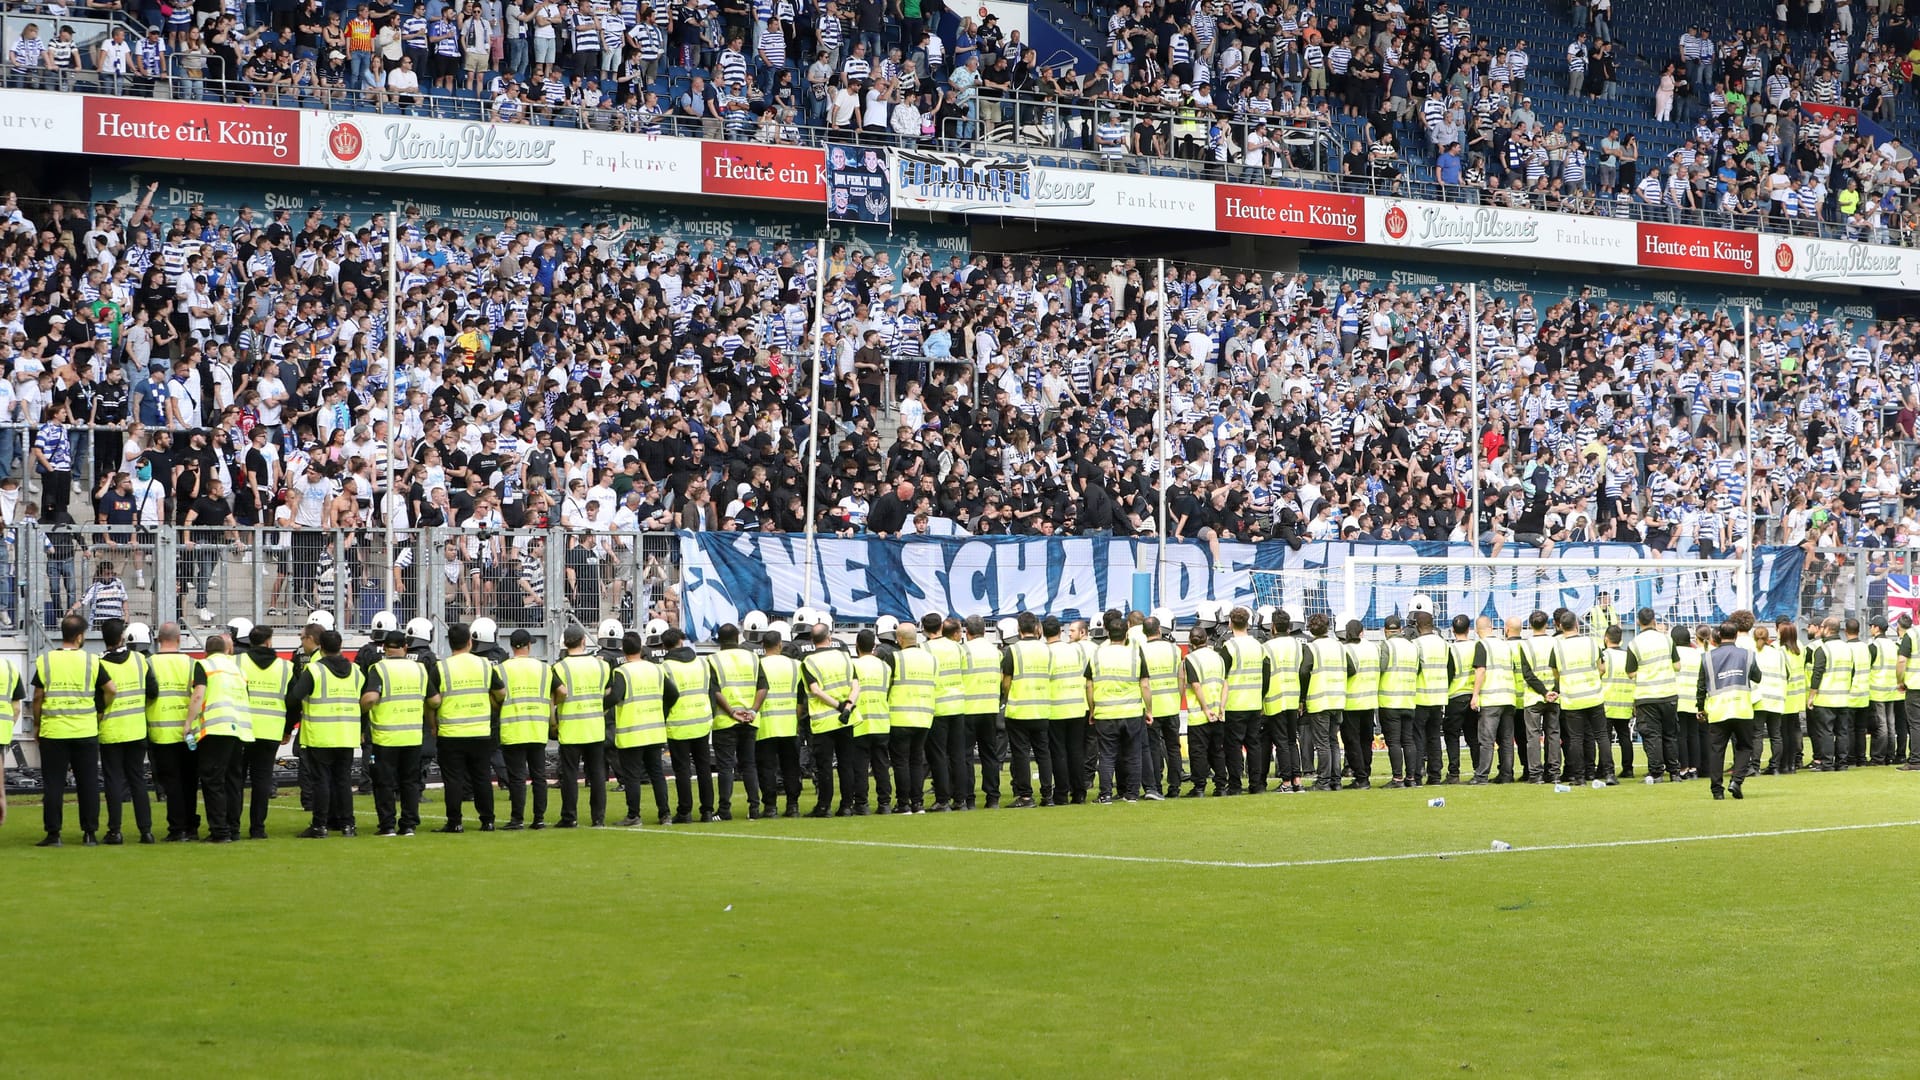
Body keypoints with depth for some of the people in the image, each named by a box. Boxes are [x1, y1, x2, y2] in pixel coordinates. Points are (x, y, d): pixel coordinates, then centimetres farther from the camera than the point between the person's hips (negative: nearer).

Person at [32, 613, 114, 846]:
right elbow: (110, 689, -3)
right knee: (88, 783, 8)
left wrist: (36, 724, 10)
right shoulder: (91, 661, -2)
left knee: (54, 784, 4)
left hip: (53, 731, 0)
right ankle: (90, 832, 8)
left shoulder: (45, 661, -2)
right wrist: (101, 712, 14)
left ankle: (53, 833, 2)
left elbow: (38, 697, -2)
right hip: (85, 731, 0)